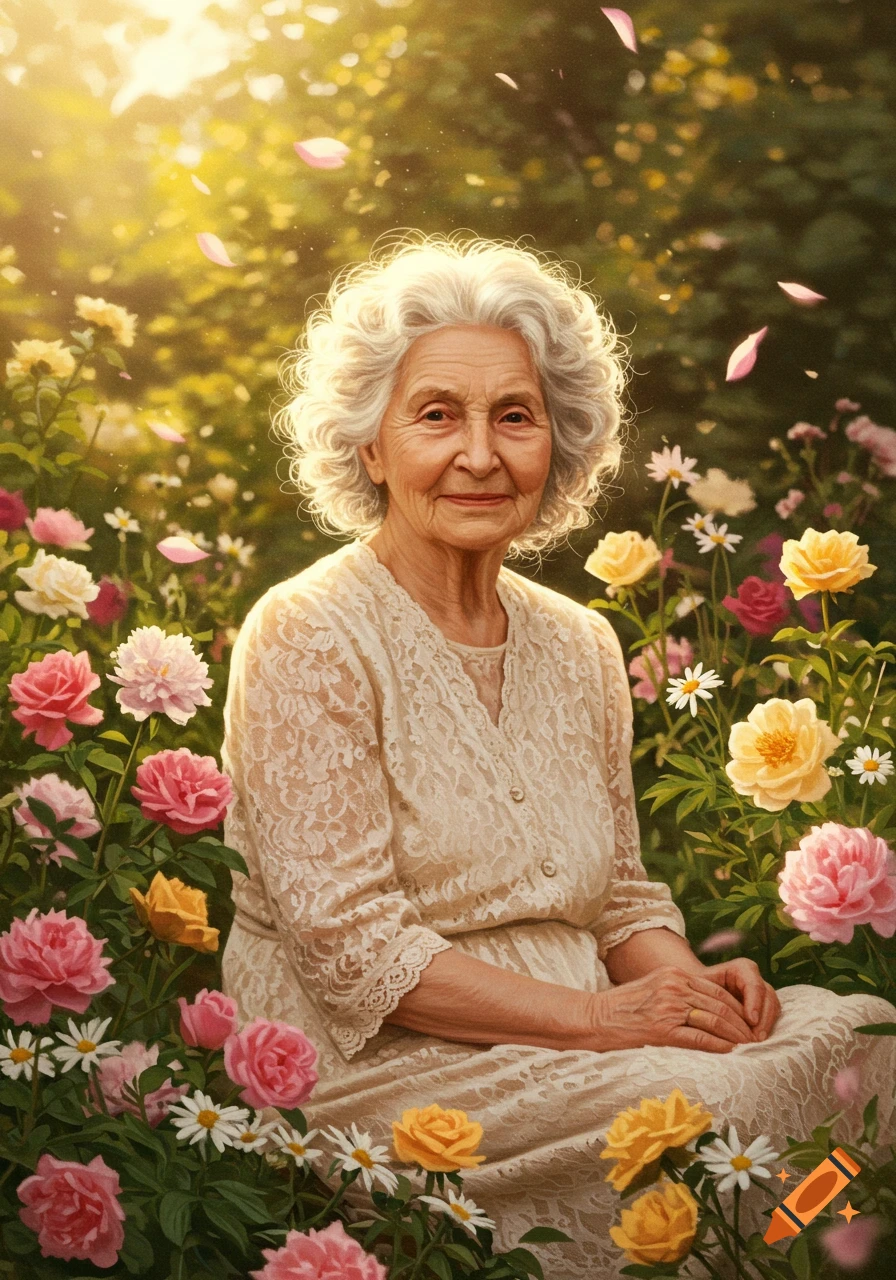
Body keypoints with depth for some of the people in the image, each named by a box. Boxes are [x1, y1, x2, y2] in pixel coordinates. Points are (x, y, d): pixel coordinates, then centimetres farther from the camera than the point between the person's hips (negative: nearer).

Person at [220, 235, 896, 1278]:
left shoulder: (581, 645, 11)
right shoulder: (307, 640, -11)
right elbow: (351, 950, -16)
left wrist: (687, 981, -6)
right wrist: (593, 1015, -21)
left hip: (561, 1036, 7)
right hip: (366, 1064, -7)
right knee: (708, 1096, -27)